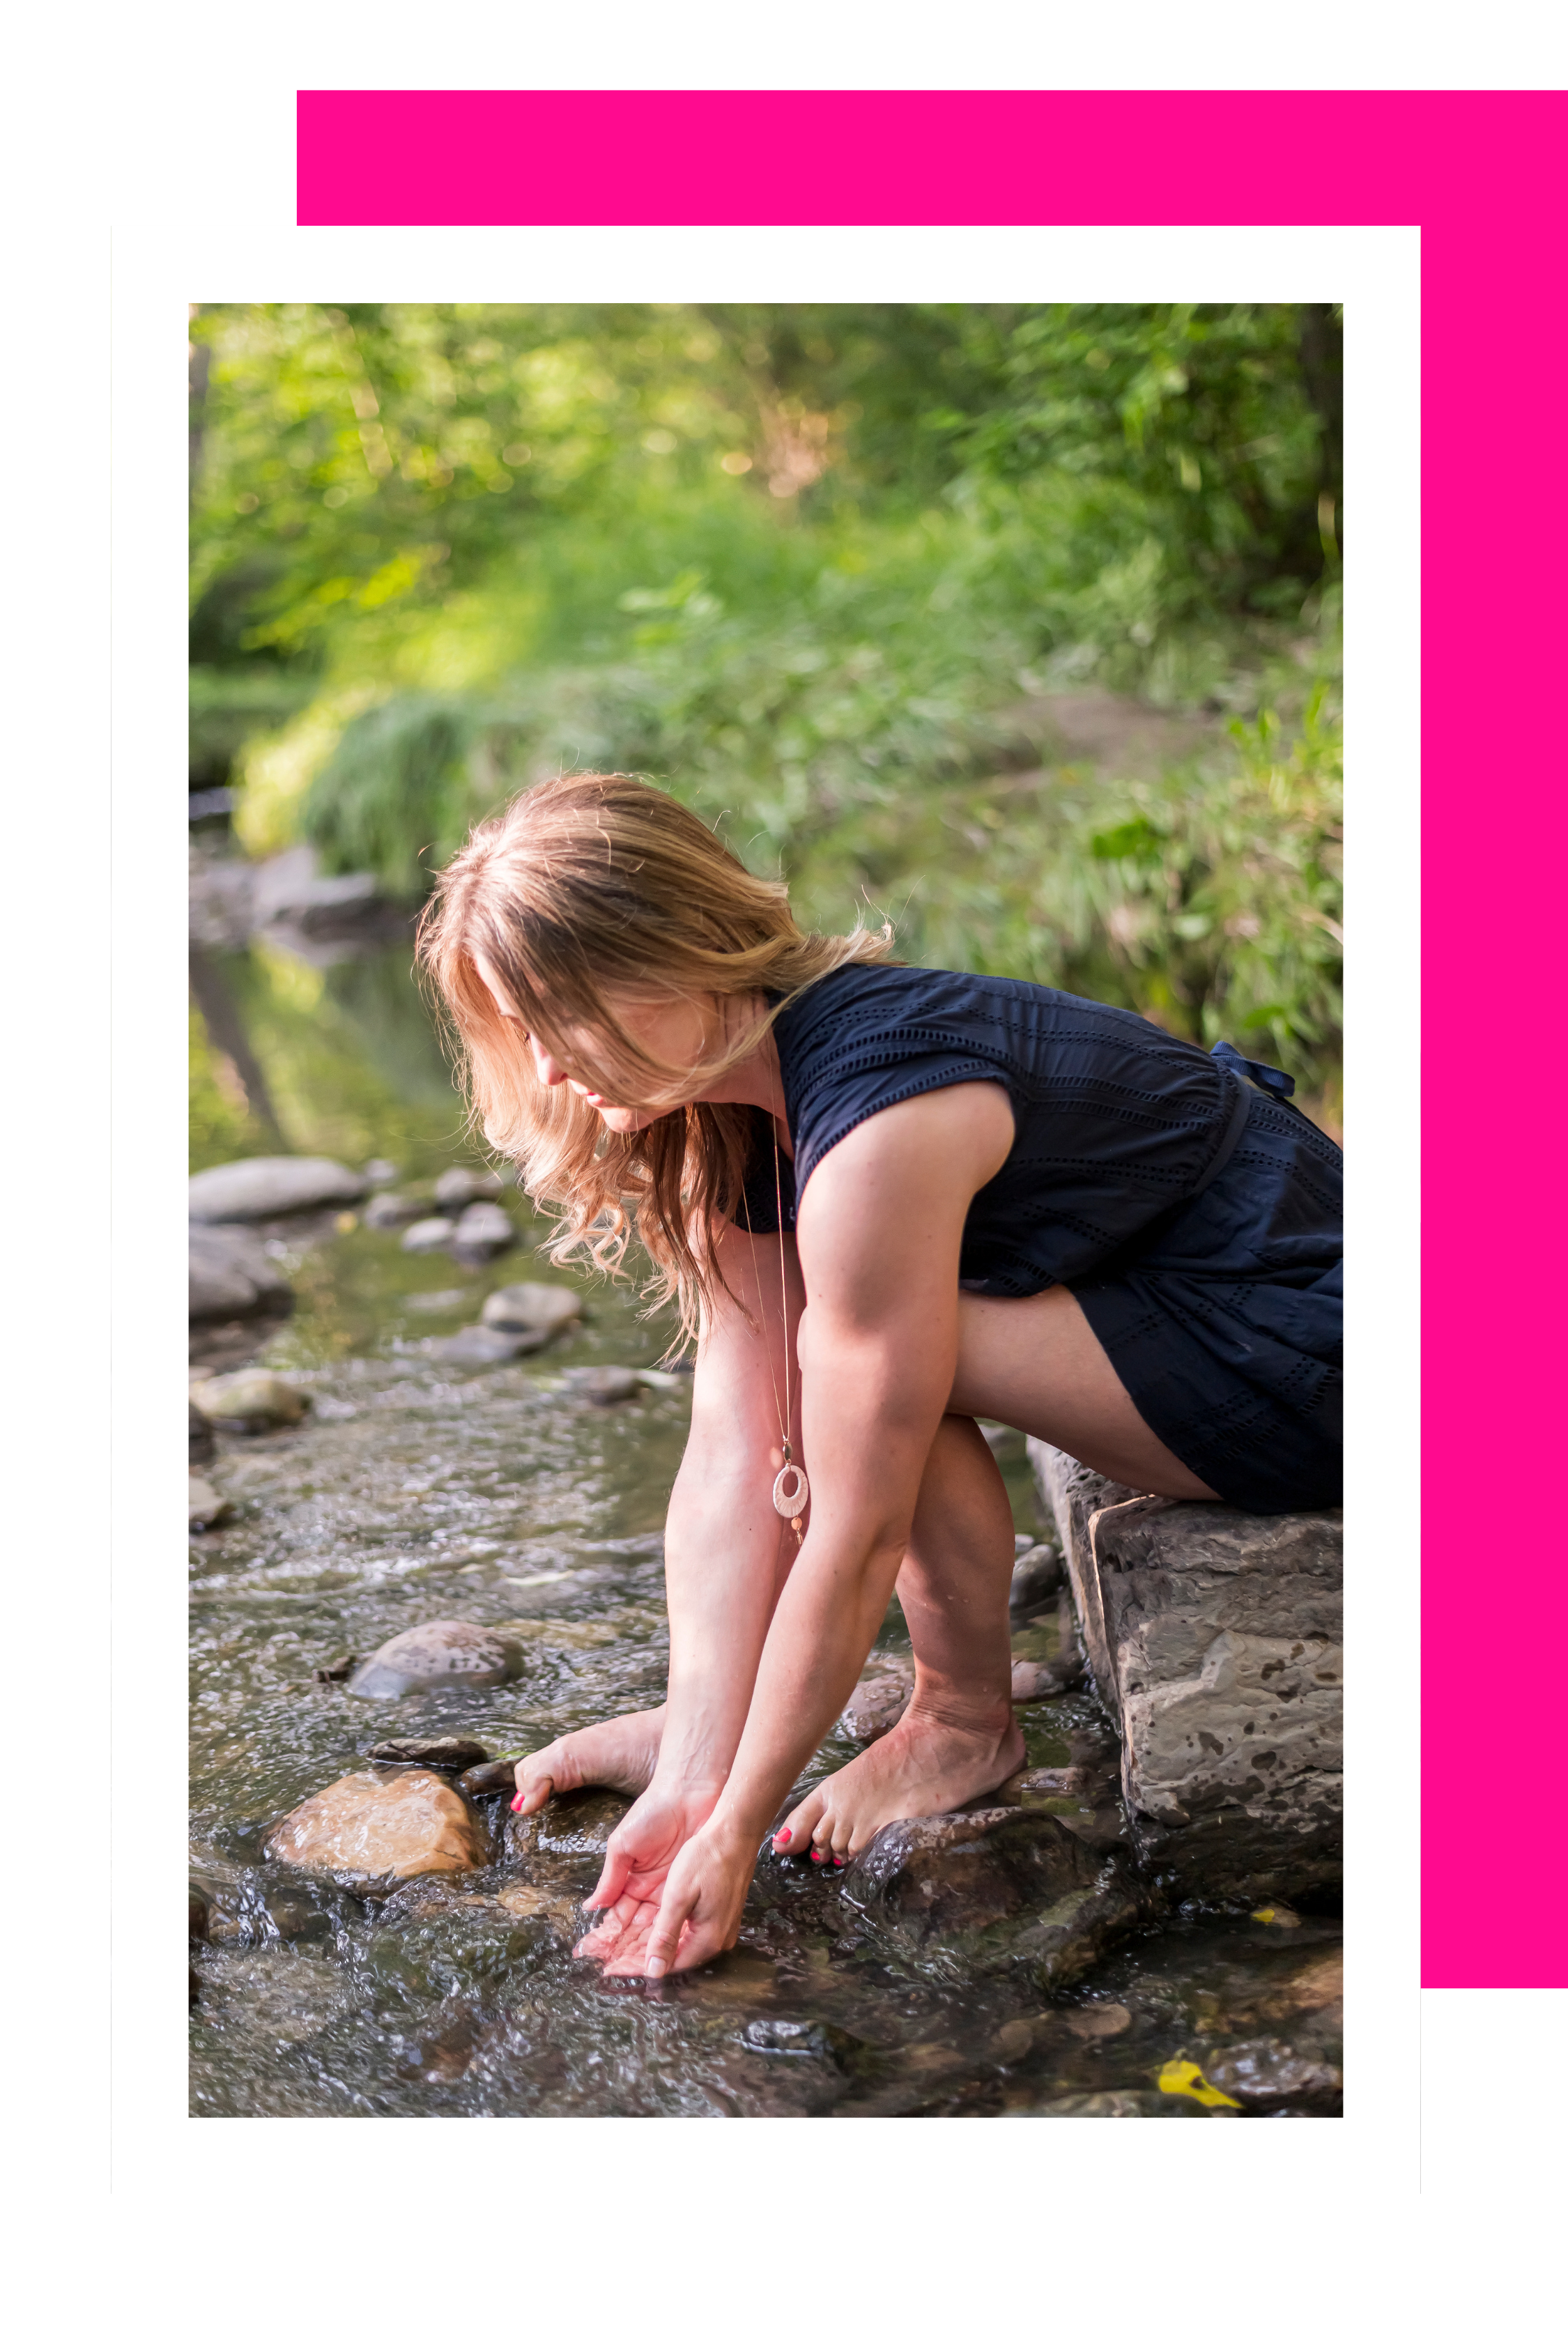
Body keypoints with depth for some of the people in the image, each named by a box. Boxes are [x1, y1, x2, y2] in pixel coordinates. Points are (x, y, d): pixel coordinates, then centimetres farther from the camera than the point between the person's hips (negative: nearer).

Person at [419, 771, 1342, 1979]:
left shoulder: (873, 1133, -31)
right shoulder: (732, 1088, -4)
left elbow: (852, 1542, -26)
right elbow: (737, 1440, -8)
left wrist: (735, 1834, -19)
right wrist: (699, 1768, -11)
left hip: (1297, 1353, -9)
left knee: (880, 1370, -25)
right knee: (766, 1347, 1)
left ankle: (967, 1723, -1)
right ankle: (708, 1727, 9)